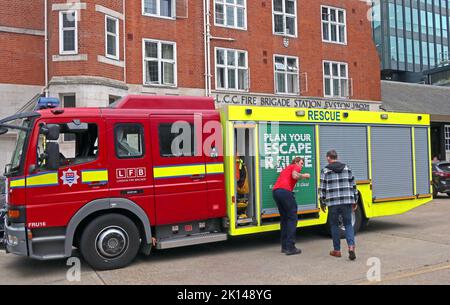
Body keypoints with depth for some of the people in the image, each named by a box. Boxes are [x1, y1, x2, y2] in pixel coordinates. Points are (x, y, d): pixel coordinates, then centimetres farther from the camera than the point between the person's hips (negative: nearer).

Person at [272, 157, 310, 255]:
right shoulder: (295, 167, 10)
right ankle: (290, 247, -8)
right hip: (285, 191, -9)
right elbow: (294, 176, -11)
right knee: (292, 218, -3)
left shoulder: (287, 168, 36)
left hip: (275, 191, 9)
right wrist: (303, 176, 7)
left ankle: (284, 246, 16)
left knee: (284, 218, 15)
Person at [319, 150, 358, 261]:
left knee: (334, 225, 11)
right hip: (347, 201, 2)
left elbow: (322, 189, -2)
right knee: (348, 224, 11)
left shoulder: (325, 171, -1)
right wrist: (355, 201, 17)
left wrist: (322, 203, 8)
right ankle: (351, 247, -8)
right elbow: (353, 186, 9)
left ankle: (337, 250, 18)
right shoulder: (347, 169, 8)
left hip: (333, 203, -2)